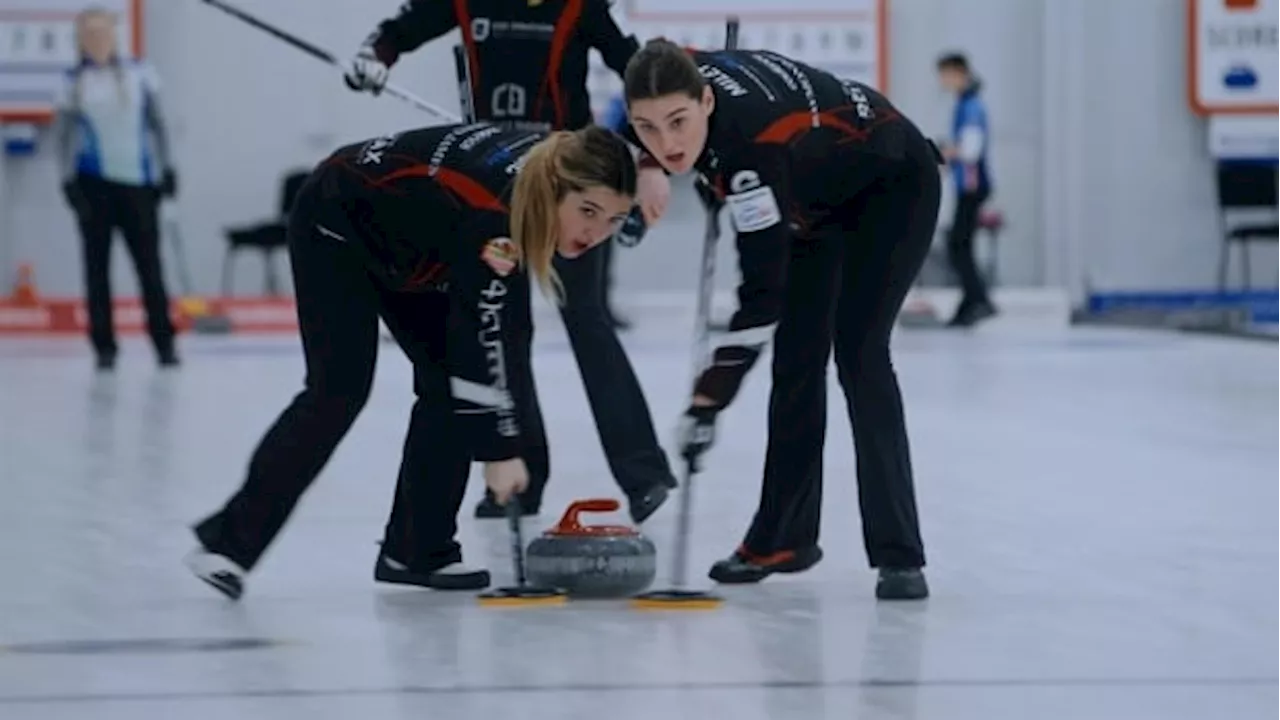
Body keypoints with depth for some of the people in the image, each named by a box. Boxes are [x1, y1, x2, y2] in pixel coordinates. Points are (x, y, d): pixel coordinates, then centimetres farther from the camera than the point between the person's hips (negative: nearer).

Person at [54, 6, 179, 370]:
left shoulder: (139, 73, 3)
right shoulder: (74, 81, 3)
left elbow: (156, 122, 9)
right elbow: (63, 134, 4)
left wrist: (166, 168, 6)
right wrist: (69, 180, -4)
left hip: (137, 178, 0)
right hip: (94, 181, 0)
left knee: (148, 261, 0)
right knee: (97, 264, 3)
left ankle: (164, 340, 6)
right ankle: (104, 346, 7)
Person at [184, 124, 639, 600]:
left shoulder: (553, 164, -18)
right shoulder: (492, 217, -40)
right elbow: (485, 339, -36)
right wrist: (500, 448, -31)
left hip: (407, 237, 9)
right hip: (338, 225, -9)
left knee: (447, 380, -2)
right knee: (339, 390, -18)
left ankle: (417, 550, 3)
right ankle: (230, 544, -14)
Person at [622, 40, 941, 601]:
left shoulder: (752, 143, -42)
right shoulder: (681, 77, -23)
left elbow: (762, 293, -43)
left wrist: (708, 401, -45)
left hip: (891, 186, -8)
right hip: (818, 197, 8)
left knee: (858, 355, -19)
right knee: (797, 360, 7)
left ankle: (899, 556, -19)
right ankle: (784, 535, 18)